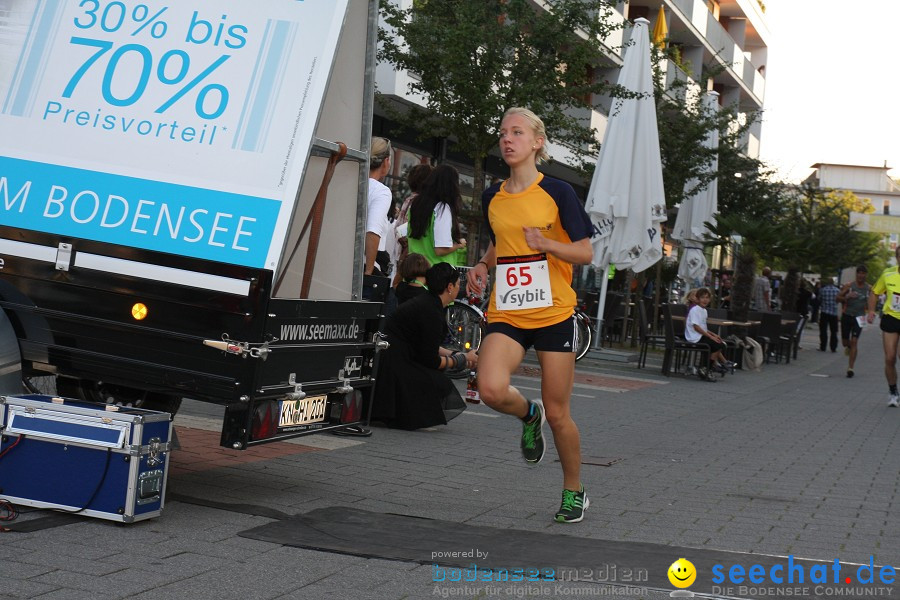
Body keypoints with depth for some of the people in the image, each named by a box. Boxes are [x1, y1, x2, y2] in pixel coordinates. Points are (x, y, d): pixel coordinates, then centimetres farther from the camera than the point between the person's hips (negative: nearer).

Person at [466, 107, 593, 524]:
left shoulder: (557, 192, -4)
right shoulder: (492, 198, 10)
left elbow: (585, 253, -5)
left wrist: (545, 244, -22)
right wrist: (483, 267, 7)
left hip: (554, 314, -3)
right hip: (506, 315, 3)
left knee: (557, 413, 2)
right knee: (492, 389, -23)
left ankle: (574, 491, 25)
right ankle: (528, 415, 13)